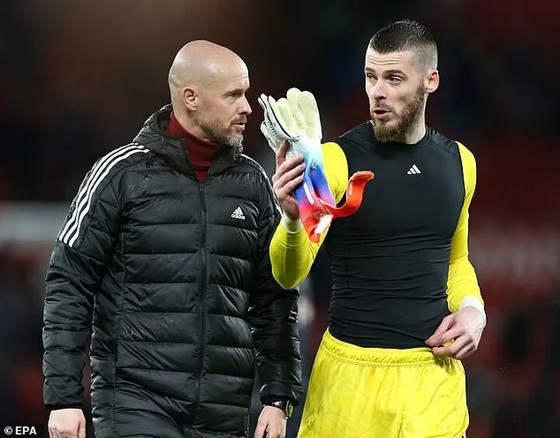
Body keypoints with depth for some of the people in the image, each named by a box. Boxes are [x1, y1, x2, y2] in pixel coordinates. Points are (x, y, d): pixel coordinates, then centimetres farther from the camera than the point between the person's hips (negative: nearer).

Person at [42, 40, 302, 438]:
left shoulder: (253, 184, 9)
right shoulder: (122, 173, -2)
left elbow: (275, 300, 13)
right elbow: (69, 286, -2)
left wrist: (278, 398, 6)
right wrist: (63, 398, -8)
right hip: (136, 404, -4)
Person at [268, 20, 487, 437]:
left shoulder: (458, 161, 5)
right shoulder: (337, 160, -9)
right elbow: (290, 275, -16)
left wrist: (473, 309, 2)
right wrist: (293, 218, -35)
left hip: (435, 372, 4)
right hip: (353, 371, -3)